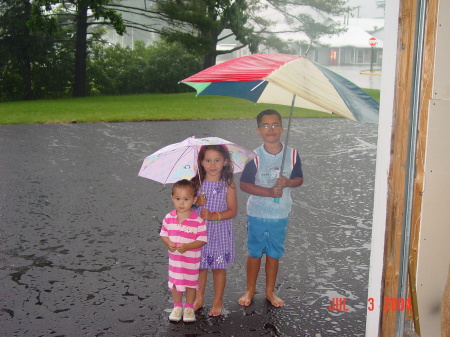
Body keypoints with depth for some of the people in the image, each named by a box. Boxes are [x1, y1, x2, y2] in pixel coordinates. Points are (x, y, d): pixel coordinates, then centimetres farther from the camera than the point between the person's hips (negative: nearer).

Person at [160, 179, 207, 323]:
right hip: (174, 258, 3)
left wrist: (187, 246, -29)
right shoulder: (168, 218, -9)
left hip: (192, 260, -3)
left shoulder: (198, 220, -20)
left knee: (191, 282, 15)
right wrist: (168, 243, -18)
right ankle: (177, 307, 37)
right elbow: (163, 233, 2)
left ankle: (189, 308, 35)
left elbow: (202, 239, -18)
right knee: (175, 282, 16)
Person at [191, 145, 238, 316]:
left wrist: (213, 216, -21)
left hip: (220, 232, -2)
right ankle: (199, 298, 31)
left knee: (219, 267, 8)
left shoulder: (228, 185, -7)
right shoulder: (196, 183, -3)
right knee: (199, 265, 12)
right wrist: (196, 203, -19)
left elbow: (232, 211, -8)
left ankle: (217, 301, 25)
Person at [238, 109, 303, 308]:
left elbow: (299, 179, 5)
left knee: (274, 254, 14)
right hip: (257, 214, -2)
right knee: (254, 252, 10)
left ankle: (270, 291, 30)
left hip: (281, 214, 2)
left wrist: (287, 182, -18)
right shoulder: (255, 157, -12)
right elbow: (244, 184, -11)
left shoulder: (292, 155, -5)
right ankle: (250, 291, 27)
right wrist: (269, 191, -22)